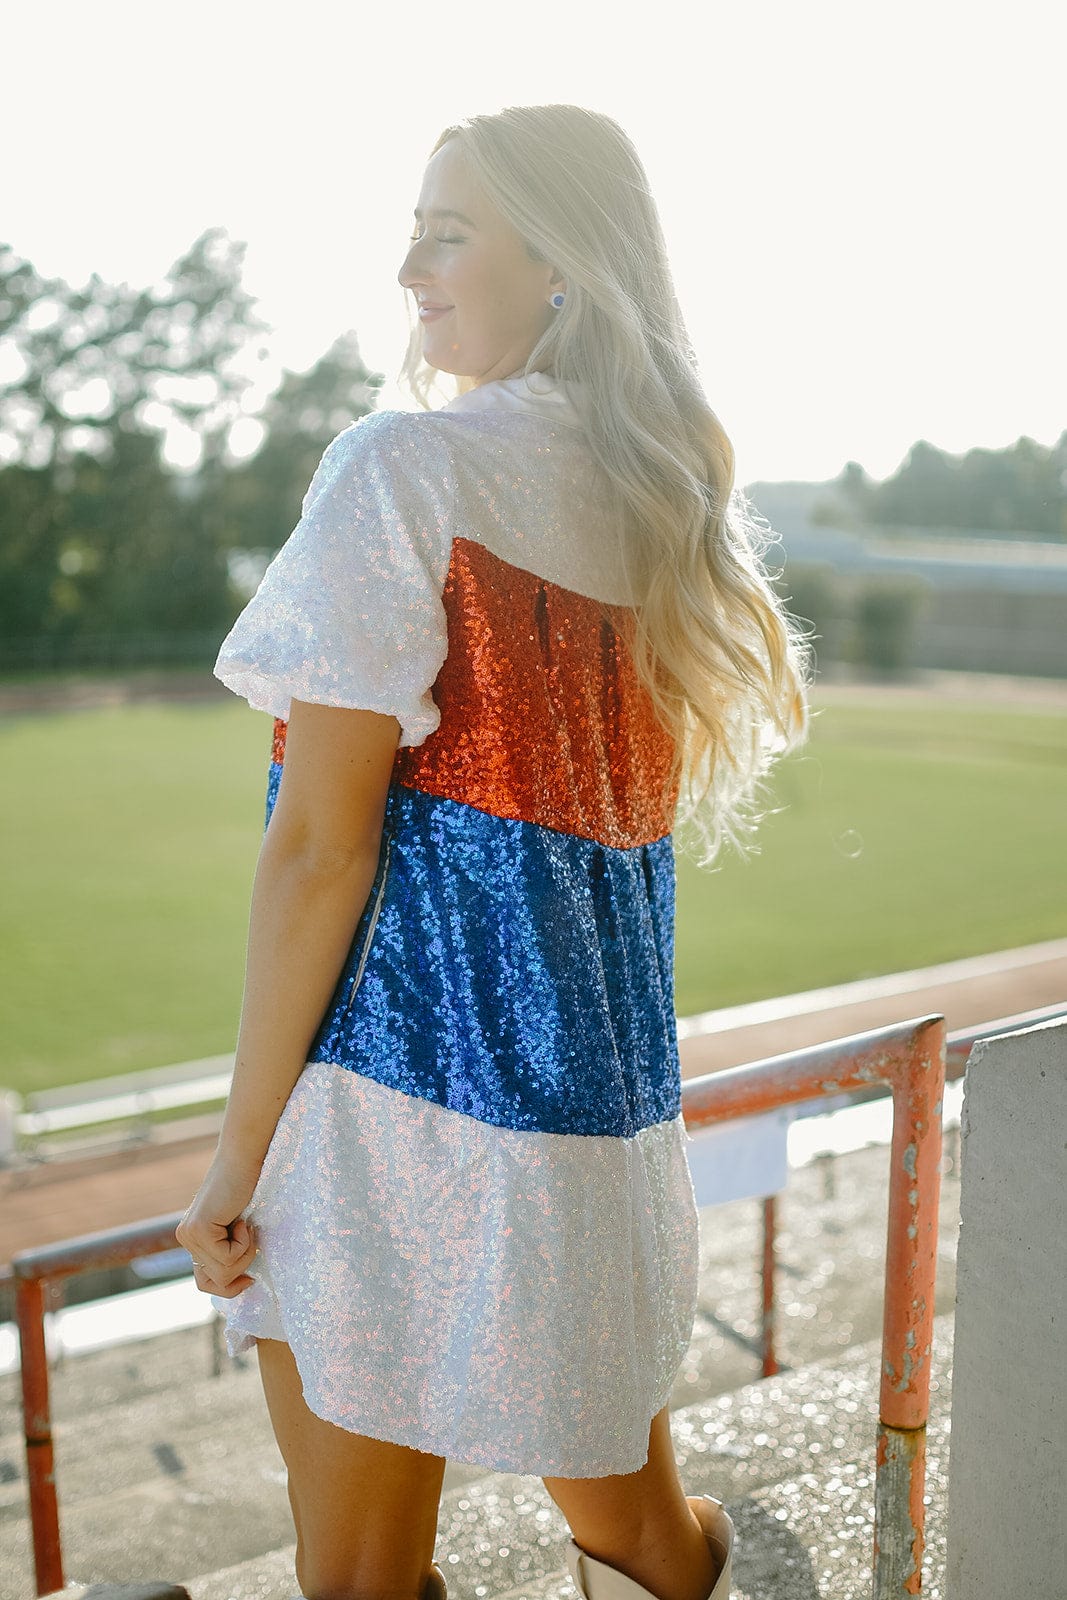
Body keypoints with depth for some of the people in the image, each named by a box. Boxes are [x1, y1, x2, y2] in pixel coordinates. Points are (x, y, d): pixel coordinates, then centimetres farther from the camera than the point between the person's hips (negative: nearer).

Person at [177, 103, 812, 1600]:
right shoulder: (669, 499, 10)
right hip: (608, 1080, 7)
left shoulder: (406, 466, -10)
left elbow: (321, 838, -14)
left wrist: (242, 1141, -7)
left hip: (408, 1060, -7)